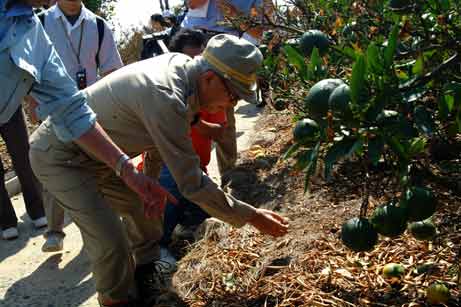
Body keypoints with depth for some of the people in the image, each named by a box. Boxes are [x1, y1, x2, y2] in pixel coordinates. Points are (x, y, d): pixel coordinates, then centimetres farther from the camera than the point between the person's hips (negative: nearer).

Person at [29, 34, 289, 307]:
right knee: (111, 245, -17)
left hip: (94, 152, 9)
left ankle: (146, 277, 35)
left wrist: (150, 182, 11)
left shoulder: (181, 64, -6)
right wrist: (251, 216, -21)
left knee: (147, 208, 15)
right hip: (60, 157, -9)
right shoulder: (166, 98, -34)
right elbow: (192, 184, -29)